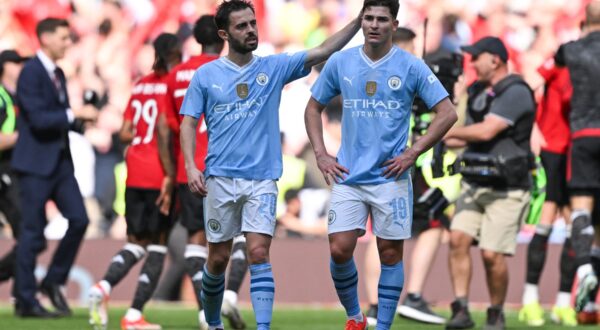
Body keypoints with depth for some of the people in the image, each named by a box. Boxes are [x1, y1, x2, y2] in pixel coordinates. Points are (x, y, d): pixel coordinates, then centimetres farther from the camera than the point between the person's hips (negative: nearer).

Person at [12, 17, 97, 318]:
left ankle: (53, 282, 15)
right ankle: (25, 301, 4)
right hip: (35, 163, -8)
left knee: (78, 219, 0)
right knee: (32, 232, -3)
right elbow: (39, 119, -21)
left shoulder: (57, 74, 13)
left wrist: (79, 120, 0)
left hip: (60, 160, 8)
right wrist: (75, 114, -18)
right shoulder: (31, 73, -13)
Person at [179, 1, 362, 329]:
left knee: (259, 254, -13)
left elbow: (323, 51, -2)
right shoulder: (206, 75, 3)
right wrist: (191, 167, -10)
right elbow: (189, 123, 3)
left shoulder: (274, 67, 4)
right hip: (220, 178, 0)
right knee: (219, 258, 8)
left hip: (262, 181, 0)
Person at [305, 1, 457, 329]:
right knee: (339, 250, -6)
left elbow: (447, 113, -3)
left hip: (391, 176, -2)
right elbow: (313, 107, 17)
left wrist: (413, 153, -8)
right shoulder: (340, 63, 4)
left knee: (390, 253, 1)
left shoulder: (411, 67, -4)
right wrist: (321, 154, 6)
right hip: (348, 177, 2)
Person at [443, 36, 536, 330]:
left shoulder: (515, 93, -15)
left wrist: (447, 132, -14)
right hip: (474, 185, 7)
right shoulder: (478, 92, 12)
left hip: (507, 190, -7)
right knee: (458, 239, -11)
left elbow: (486, 131, -25)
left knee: (492, 254, -10)